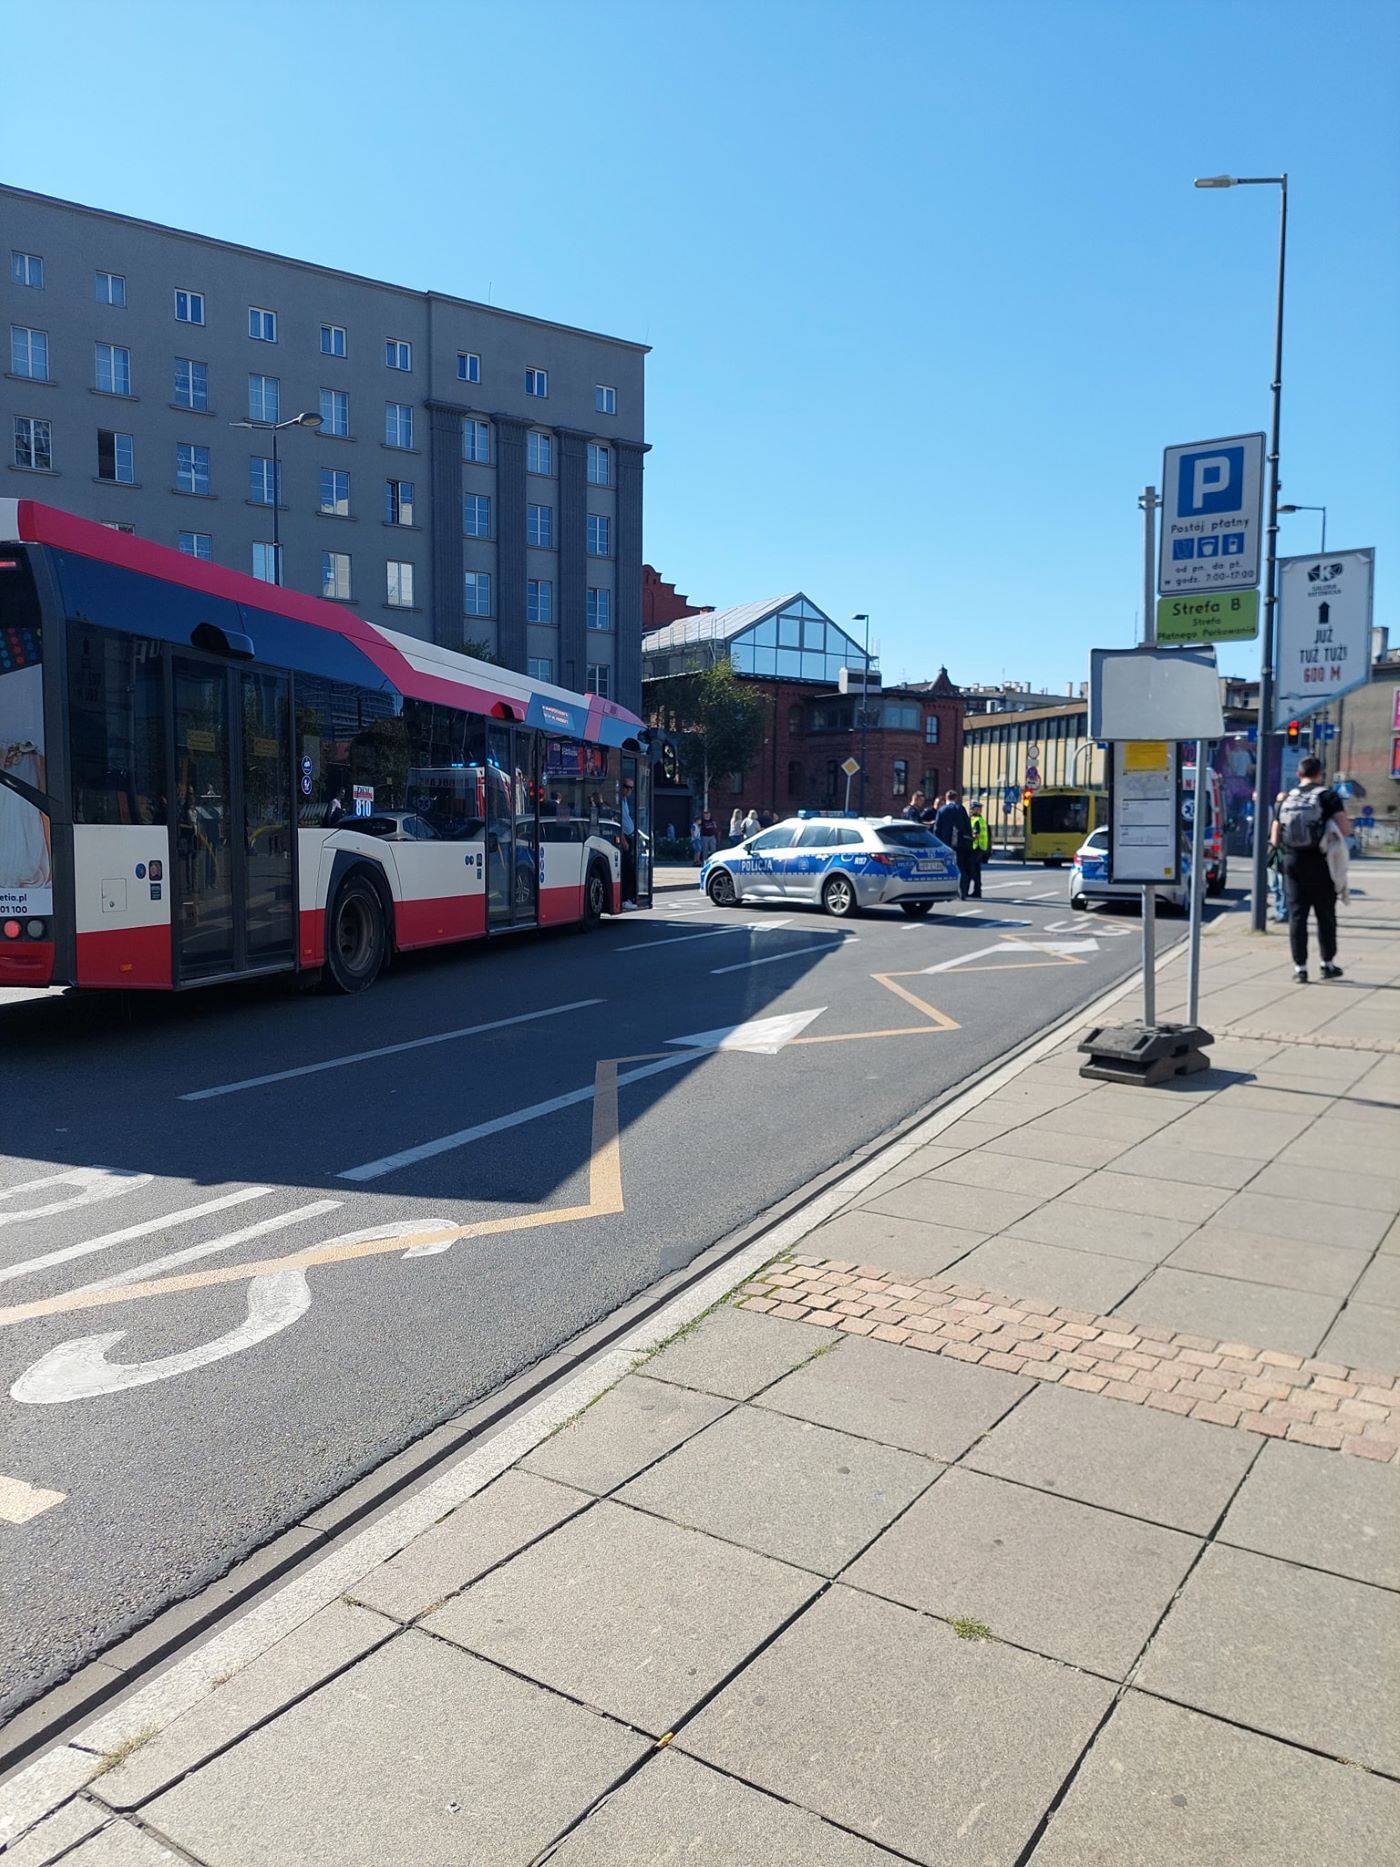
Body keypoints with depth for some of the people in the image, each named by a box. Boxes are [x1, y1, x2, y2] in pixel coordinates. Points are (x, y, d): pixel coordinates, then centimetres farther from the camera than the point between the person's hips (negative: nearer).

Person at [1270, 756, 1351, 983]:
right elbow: (1346, 830, -13)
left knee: (1297, 915, 5)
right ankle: (1328, 964, 16)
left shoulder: (1286, 799, 7)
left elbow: (1274, 839, 6)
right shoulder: (1328, 797, -4)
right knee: (1325, 915, 9)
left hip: (1292, 862, 3)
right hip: (1319, 863, -3)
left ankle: (1300, 968, 4)